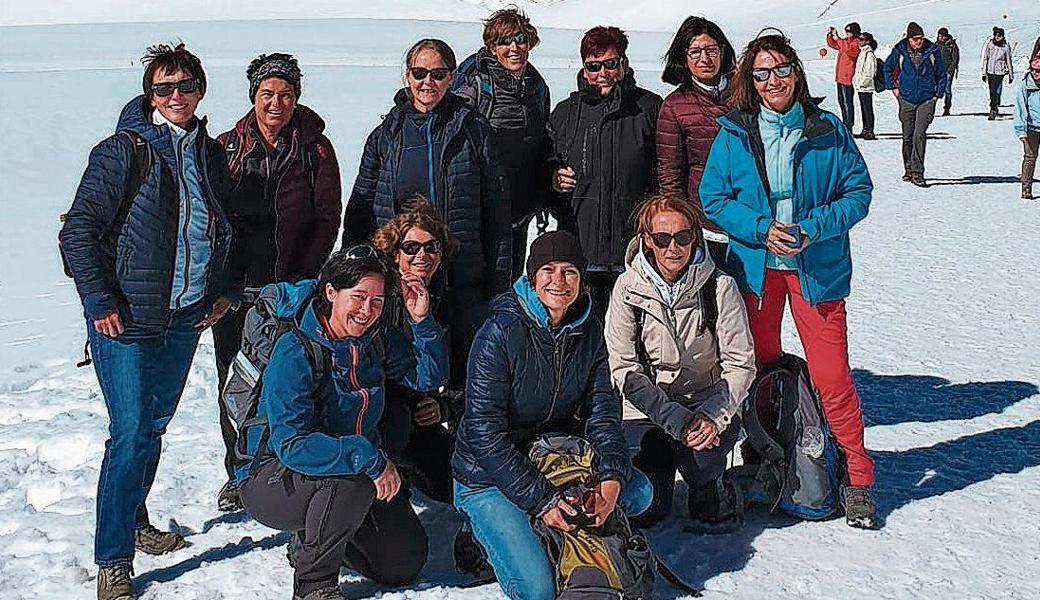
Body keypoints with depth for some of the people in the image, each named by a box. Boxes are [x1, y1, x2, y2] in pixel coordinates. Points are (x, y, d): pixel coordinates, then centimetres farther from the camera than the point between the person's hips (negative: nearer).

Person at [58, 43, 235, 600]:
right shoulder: (123, 152, -10)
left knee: (154, 425, 17)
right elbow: (78, 231, -11)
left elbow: (224, 231, 21)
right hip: (127, 321, -6)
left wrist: (225, 291, 12)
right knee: (130, 434, -7)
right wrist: (100, 302, -14)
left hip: (186, 316, 6)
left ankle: (134, 522, 36)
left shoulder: (210, 154, 9)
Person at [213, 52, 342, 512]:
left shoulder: (315, 149, 1)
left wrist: (301, 276, -10)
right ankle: (239, 473, 20)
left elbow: (327, 218, 0)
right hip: (233, 284, 2)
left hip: (291, 284, -2)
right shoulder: (225, 147, 5)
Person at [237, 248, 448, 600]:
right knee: (351, 483, -37)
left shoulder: (377, 340, -4)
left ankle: (312, 537, 24)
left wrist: (422, 321, -17)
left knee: (405, 564, 2)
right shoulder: (295, 351, -24)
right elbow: (291, 444, -31)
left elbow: (430, 376, -1)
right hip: (273, 476, -6)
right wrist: (369, 460, -39)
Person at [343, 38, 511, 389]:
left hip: (465, 278, -1)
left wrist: (498, 277, -1)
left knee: (467, 374, 1)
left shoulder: (472, 129, 5)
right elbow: (360, 208, 14)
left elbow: (495, 205, 5)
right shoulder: (386, 135, 9)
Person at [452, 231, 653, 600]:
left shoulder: (588, 331, -3)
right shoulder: (500, 333, -22)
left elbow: (602, 410, -3)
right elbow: (485, 433, -23)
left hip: (554, 457, 6)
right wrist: (538, 500, -26)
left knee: (638, 492, -8)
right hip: (488, 475, -6)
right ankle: (488, 534, 10)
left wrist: (612, 476, -22)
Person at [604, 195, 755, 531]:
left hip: (710, 405, -1)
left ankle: (708, 490, 6)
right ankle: (661, 462, 23)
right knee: (643, 510, -11)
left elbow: (740, 363, -7)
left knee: (700, 465, -31)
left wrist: (712, 418, -23)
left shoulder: (719, 287, -8)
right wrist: (674, 419, -20)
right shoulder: (628, 287, -7)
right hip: (647, 410, 1)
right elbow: (623, 367, -10)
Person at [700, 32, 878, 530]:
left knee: (831, 376, -7)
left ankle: (858, 476, 8)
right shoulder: (733, 133, 2)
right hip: (755, 268, 2)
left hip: (818, 269, -2)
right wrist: (761, 229, -13)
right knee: (758, 366, 11)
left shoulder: (828, 131, 0)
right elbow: (713, 198, 2)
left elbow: (859, 191, 1)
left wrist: (812, 229, -14)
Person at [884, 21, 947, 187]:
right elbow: (887, 68, 16)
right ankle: (908, 170, 24)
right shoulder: (899, 51, -2)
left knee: (919, 135, -16)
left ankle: (917, 172, -16)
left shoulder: (932, 51, -3)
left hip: (927, 100, -2)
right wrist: (893, 87, 11)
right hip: (906, 100, 2)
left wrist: (939, 93, 6)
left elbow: (941, 73, 10)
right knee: (908, 137, 9)